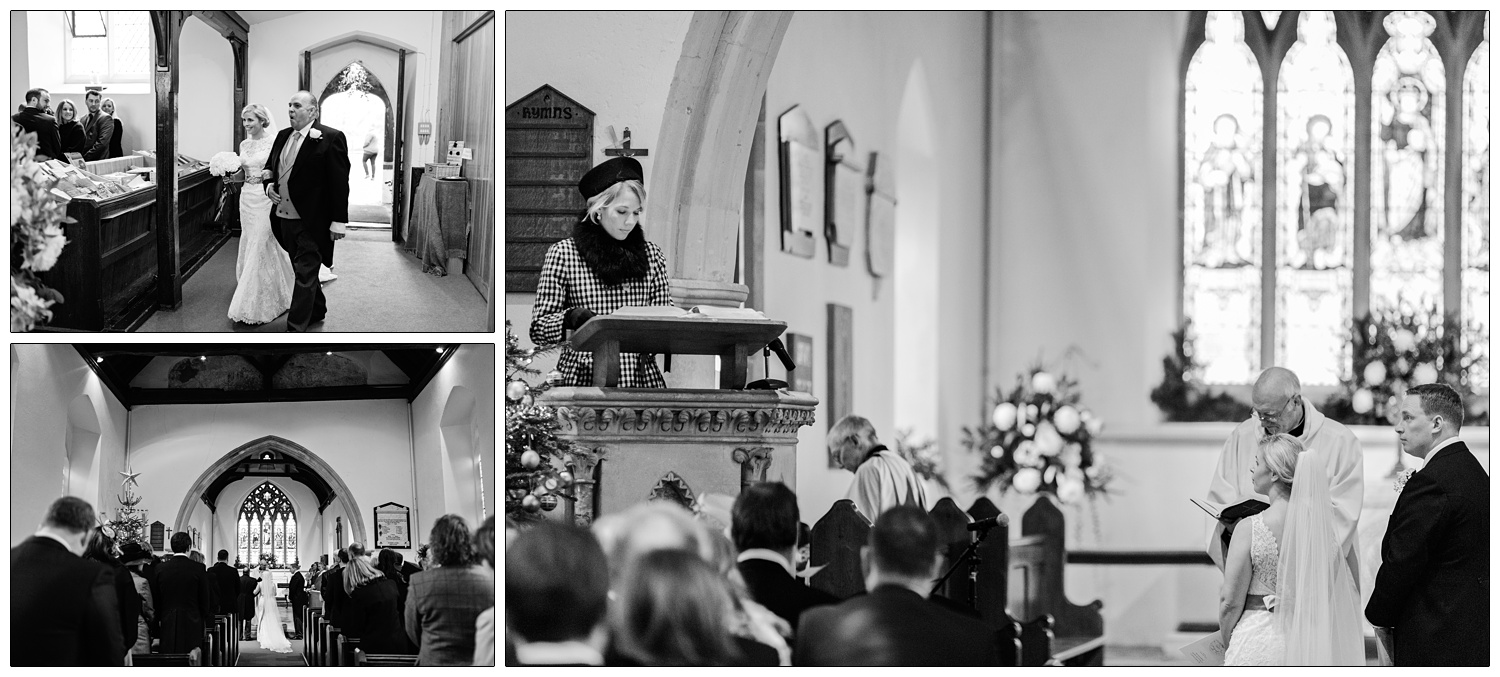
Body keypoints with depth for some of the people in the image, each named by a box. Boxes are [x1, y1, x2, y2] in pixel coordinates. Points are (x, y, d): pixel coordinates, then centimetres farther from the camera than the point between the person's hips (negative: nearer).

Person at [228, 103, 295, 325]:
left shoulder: (273, 143, -9)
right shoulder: (244, 145, 11)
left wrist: (267, 175, -24)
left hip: (265, 199, -7)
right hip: (247, 197, 7)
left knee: (261, 248, -7)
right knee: (249, 246, 11)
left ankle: (256, 307, -3)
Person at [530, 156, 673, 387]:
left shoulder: (651, 255, 12)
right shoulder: (563, 254, 2)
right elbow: (539, 329, 0)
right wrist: (570, 318, -20)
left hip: (643, 380, 3)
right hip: (585, 381, -3)